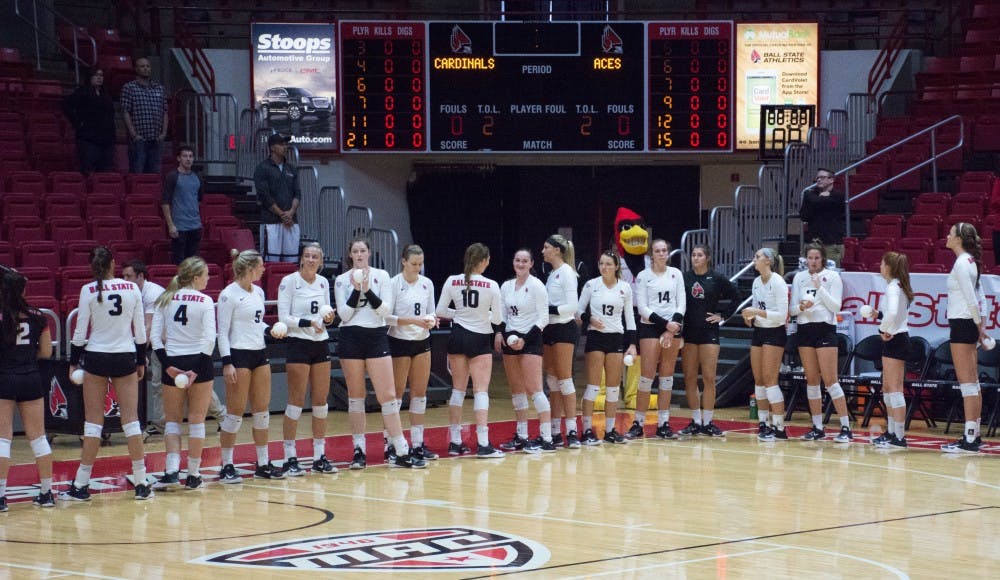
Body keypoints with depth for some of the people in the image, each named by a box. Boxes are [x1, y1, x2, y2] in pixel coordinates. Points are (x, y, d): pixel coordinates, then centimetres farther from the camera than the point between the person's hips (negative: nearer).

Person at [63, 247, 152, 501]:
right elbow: (140, 329, 5)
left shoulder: (89, 291, -7)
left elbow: (80, 332, -6)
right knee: (131, 420, 4)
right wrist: (141, 361, 14)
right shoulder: (132, 288, 0)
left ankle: (81, 485, 2)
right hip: (126, 357, 2)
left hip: (96, 358, -2)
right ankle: (141, 484, 3)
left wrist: (73, 362, 4)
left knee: (94, 421, 2)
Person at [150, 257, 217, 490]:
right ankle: (193, 475, 12)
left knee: (173, 419, 12)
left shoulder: (165, 300, 3)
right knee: (196, 420, 8)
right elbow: (210, 339, -15)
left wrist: (168, 365, -4)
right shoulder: (205, 301, -7)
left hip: (172, 364, 2)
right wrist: (197, 371, -13)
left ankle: (172, 471, -3)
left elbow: (155, 337, -3)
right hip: (198, 362, -2)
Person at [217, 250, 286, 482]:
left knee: (262, 410, 8)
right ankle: (227, 466, 3)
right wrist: (227, 363, -18)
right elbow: (223, 332, -12)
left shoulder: (258, 292, 12)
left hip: (259, 353, 8)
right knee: (235, 412, -5)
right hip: (238, 355, -8)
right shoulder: (229, 295, -11)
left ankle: (263, 464, 15)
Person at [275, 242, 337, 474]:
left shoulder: (323, 283, 10)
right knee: (296, 401, -5)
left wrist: (328, 317, -4)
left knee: (321, 400, 6)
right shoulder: (289, 282, -7)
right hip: (298, 344, -6)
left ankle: (319, 457, 12)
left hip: (321, 344, 6)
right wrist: (308, 322, -22)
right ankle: (289, 458, 0)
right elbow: (283, 317, -11)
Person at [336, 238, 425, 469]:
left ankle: (401, 452, -3)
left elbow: (386, 309, -3)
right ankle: (359, 450, 10)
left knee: (388, 395, -4)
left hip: (377, 337, 0)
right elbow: (343, 314, -3)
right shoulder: (342, 280, 5)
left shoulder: (381, 276, 4)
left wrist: (368, 291, -14)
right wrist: (356, 290, -12)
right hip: (351, 338, 0)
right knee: (356, 395, 4)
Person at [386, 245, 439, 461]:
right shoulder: (394, 283, -10)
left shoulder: (427, 283, 6)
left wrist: (431, 320, -9)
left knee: (420, 392, 5)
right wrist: (413, 320, -22)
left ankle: (418, 443, 10)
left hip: (422, 342, 5)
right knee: (397, 392, -1)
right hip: (399, 341, -5)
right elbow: (386, 316, -13)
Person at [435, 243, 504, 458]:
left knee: (458, 389, 12)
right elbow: (497, 319, -6)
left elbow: (440, 312, 0)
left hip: (458, 337, 3)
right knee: (481, 390, -3)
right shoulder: (491, 286, -11)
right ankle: (483, 444, -10)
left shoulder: (452, 282, -4)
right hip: (480, 339, -3)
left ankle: (455, 442, 13)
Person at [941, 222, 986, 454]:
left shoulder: (962, 263, -15)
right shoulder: (970, 262, 14)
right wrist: (980, 325, 14)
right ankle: (974, 435, 15)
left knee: (968, 384, -9)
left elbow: (971, 300, -17)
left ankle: (969, 439, -8)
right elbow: (977, 298, 15)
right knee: (972, 384, 11)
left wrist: (978, 325, -7)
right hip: (968, 325, 10)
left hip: (962, 324, -10)